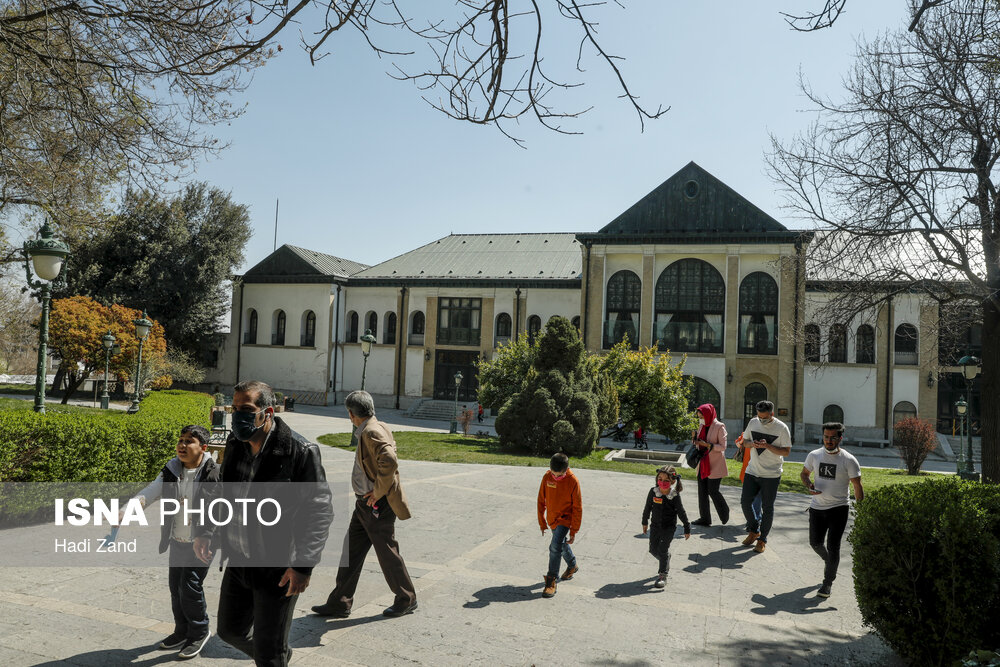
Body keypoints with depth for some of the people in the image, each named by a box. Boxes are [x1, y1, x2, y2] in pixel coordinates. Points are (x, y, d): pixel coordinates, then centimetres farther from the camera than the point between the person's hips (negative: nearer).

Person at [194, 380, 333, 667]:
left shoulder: (300, 451, -21)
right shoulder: (235, 444, 0)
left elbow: (320, 510, -19)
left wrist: (304, 565, -24)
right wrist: (207, 531, 3)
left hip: (277, 568, -7)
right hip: (239, 561, 7)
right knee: (230, 630, 23)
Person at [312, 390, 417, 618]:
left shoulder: (372, 432, -21)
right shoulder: (368, 431, 9)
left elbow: (390, 462, -35)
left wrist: (379, 492, -22)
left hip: (378, 506, -10)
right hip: (364, 505, 10)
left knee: (387, 554, 5)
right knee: (351, 552, 13)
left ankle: (407, 600, 23)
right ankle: (340, 603, 22)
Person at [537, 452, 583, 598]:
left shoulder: (573, 481, -22)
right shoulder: (547, 477, -11)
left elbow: (577, 508, -14)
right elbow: (541, 500, 1)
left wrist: (573, 531, -12)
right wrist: (542, 522, 5)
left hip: (565, 519, -5)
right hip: (552, 519, 5)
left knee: (555, 546, -18)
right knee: (562, 544, 22)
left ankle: (551, 582, -10)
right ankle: (572, 566, 48)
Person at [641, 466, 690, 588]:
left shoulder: (675, 496, -16)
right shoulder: (653, 492, -9)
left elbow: (681, 513, -6)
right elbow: (648, 507, 5)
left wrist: (687, 529, 1)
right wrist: (645, 522, 14)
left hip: (669, 527, -4)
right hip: (655, 525, 4)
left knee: (663, 549, -10)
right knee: (653, 549, 9)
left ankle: (663, 575, 1)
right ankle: (666, 561, 40)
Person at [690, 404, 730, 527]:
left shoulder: (719, 427, -12)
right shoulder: (701, 426, 9)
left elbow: (722, 447, -13)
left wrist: (706, 445, -22)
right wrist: (695, 437, -2)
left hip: (715, 465, -7)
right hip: (703, 463, 7)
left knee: (713, 490, -4)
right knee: (702, 491, 6)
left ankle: (724, 513, 21)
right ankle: (704, 518, 14)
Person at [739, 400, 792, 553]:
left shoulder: (782, 428, -9)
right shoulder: (753, 423, 3)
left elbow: (786, 452, -10)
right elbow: (744, 441, 13)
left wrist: (767, 446, -22)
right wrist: (752, 444, -10)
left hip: (771, 475, -4)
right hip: (752, 472, 4)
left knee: (767, 508, 2)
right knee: (745, 502, 4)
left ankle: (762, 539, 16)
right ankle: (754, 530, 26)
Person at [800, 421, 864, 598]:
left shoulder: (849, 460, -10)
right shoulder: (814, 456, 0)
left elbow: (857, 487, -7)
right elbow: (804, 473, 16)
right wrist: (809, 486, -6)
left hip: (838, 509, -4)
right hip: (817, 508, 4)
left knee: (833, 547, -6)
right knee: (815, 543, 9)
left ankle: (828, 583, 11)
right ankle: (830, 562, 42)